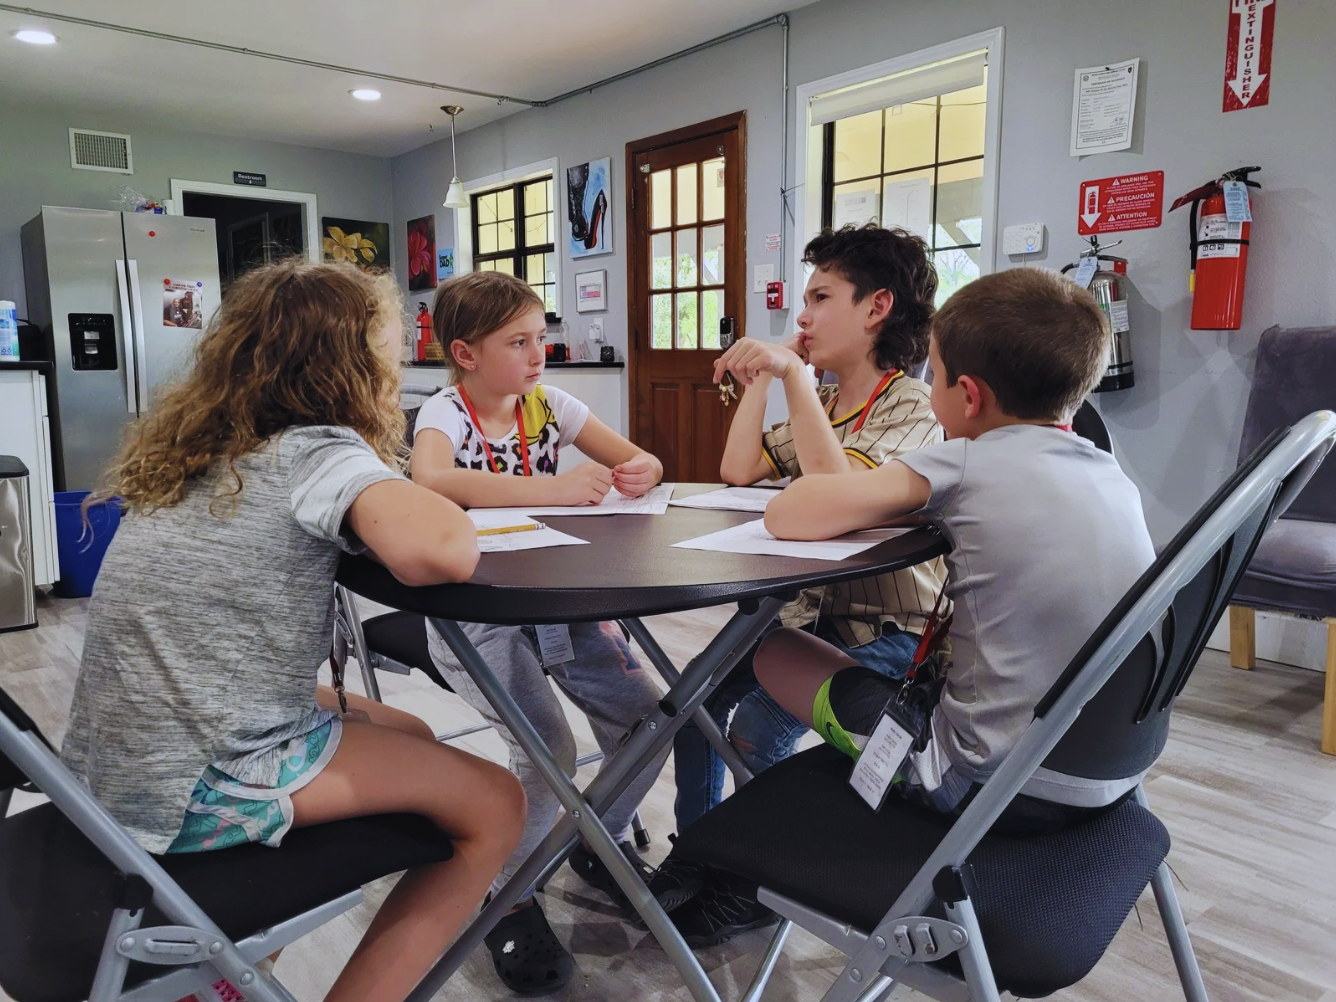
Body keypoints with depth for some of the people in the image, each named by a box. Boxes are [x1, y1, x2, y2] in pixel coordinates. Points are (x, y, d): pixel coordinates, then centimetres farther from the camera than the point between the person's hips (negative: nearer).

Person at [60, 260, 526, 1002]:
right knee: (493, 805, 0)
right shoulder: (319, 450, -17)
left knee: (407, 735, 23)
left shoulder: (195, 451, 8)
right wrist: (435, 509, -12)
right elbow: (442, 552, -34)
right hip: (194, 798, -9)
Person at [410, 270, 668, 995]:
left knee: (645, 717, -7)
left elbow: (639, 460, 7)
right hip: (472, 609, -5)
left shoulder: (547, 404, 4)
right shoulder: (445, 414, -11)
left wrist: (640, 472, -18)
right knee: (548, 746, -22)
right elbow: (431, 480, -34)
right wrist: (555, 488, -37)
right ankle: (510, 896, 7)